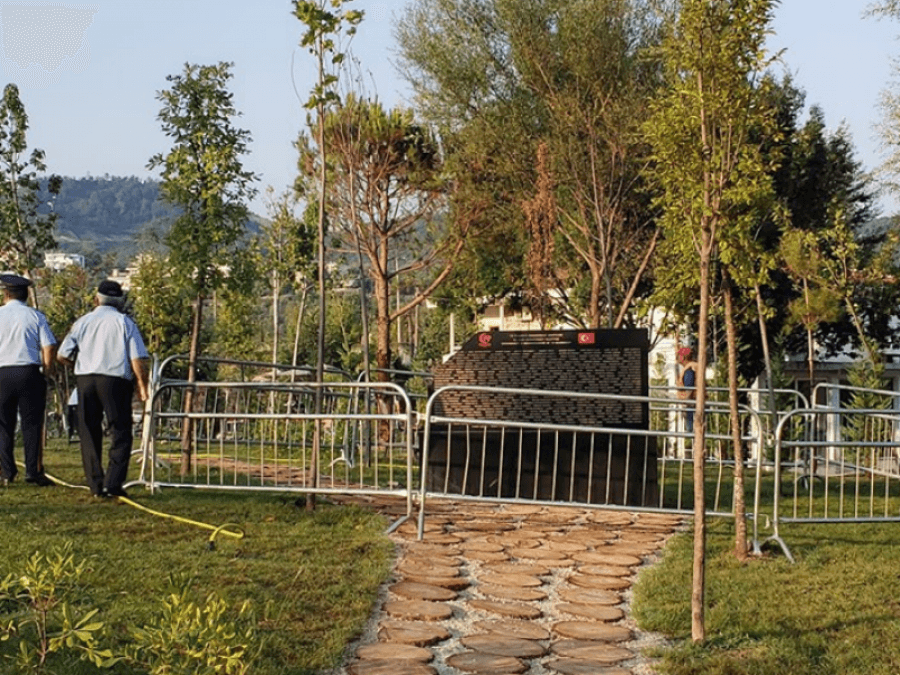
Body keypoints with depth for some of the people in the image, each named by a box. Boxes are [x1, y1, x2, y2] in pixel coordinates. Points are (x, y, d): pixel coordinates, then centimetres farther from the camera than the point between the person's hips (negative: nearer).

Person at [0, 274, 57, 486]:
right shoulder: (36, 316, 2)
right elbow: (49, 346, -5)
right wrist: (47, 369, 6)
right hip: (29, 372, -1)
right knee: (31, 424, 2)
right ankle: (33, 472, -1)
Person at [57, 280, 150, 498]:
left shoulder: (83, 322, 8)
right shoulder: (125, 322, 1)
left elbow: (63, 356, 7)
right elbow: (138, 358, -6)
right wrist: (142, 386, 1)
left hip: (85, 379, 3)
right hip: (116, 380, -3)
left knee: (89, 433, 11)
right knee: (120, 433, 2)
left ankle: (96, 484, 10)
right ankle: (113, 483, -9)